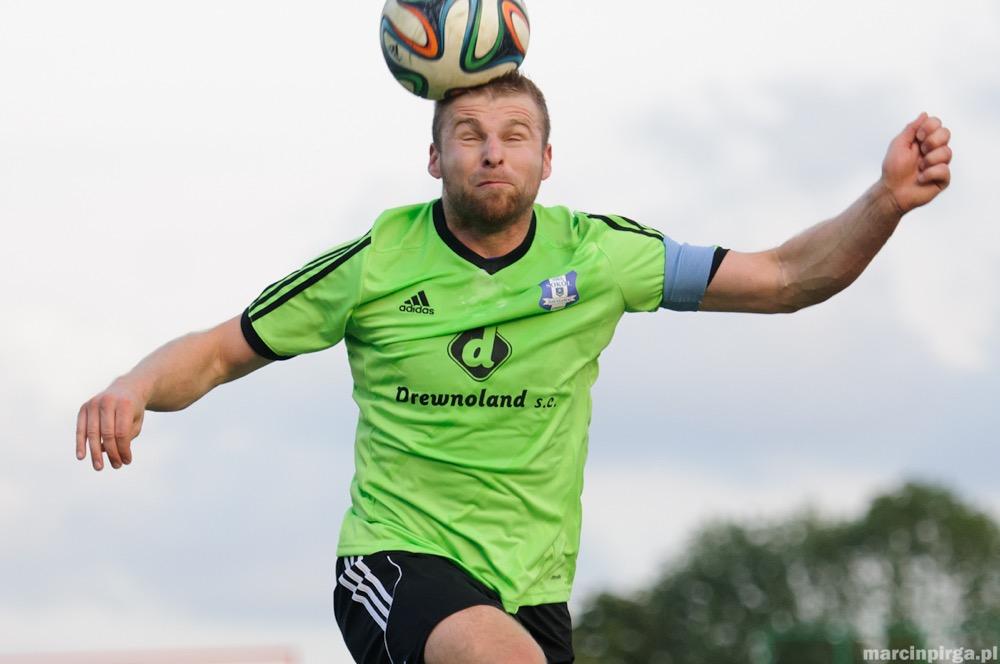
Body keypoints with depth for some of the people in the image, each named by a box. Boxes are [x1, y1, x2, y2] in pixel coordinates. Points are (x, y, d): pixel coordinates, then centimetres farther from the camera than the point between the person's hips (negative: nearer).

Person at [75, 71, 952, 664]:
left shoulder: (596, 255, 0)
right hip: (400, 561, -4)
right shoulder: (374, 265, -4)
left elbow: (784, 280, 3)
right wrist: (135, 389, -18)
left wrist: (887, 203, -14)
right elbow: (220, 352, 4)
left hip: (534, 589, 4)